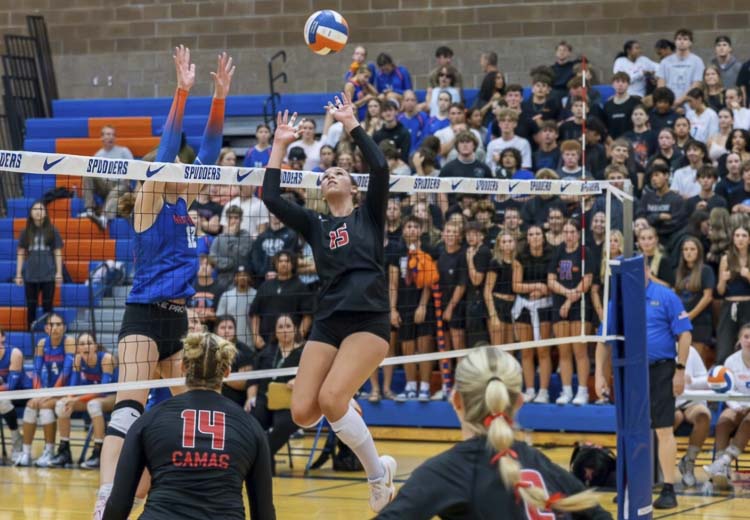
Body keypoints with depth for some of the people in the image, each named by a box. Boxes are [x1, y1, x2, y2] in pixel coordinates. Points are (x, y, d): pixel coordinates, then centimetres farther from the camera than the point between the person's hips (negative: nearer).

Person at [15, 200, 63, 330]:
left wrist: (59, 273, -1)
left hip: (48, 275, -1)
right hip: (30, 275, 1)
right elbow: (20, 254, 8)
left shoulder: (52, 231, 3)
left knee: (47, 307, 1)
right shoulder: (25, 232, 6)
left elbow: (58, 253, 5)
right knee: (31, 307, 5)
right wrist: (18, 274, 3)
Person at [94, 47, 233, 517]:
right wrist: (183, 91, -22)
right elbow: (167, 148, -14)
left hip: (178, 319, 8)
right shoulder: (150, 201, -3)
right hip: (144, 317, -8)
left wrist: (220, 97, 4)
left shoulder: (184, 204, 14)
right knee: (130, 407, -22)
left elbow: (209, 151, 11)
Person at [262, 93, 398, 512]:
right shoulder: (316, 225, 18)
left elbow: (381, 168, -6)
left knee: (330, 399, -25)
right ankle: (348, 410, 25)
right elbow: (271, 198, 8)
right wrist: (280, 145, 10)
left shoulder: (369, 216, 10)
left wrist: (352, 125, 0)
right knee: (303, 413, -11)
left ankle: (379, 474, -6)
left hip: (369, 320, -5)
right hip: (327, 323, 5)